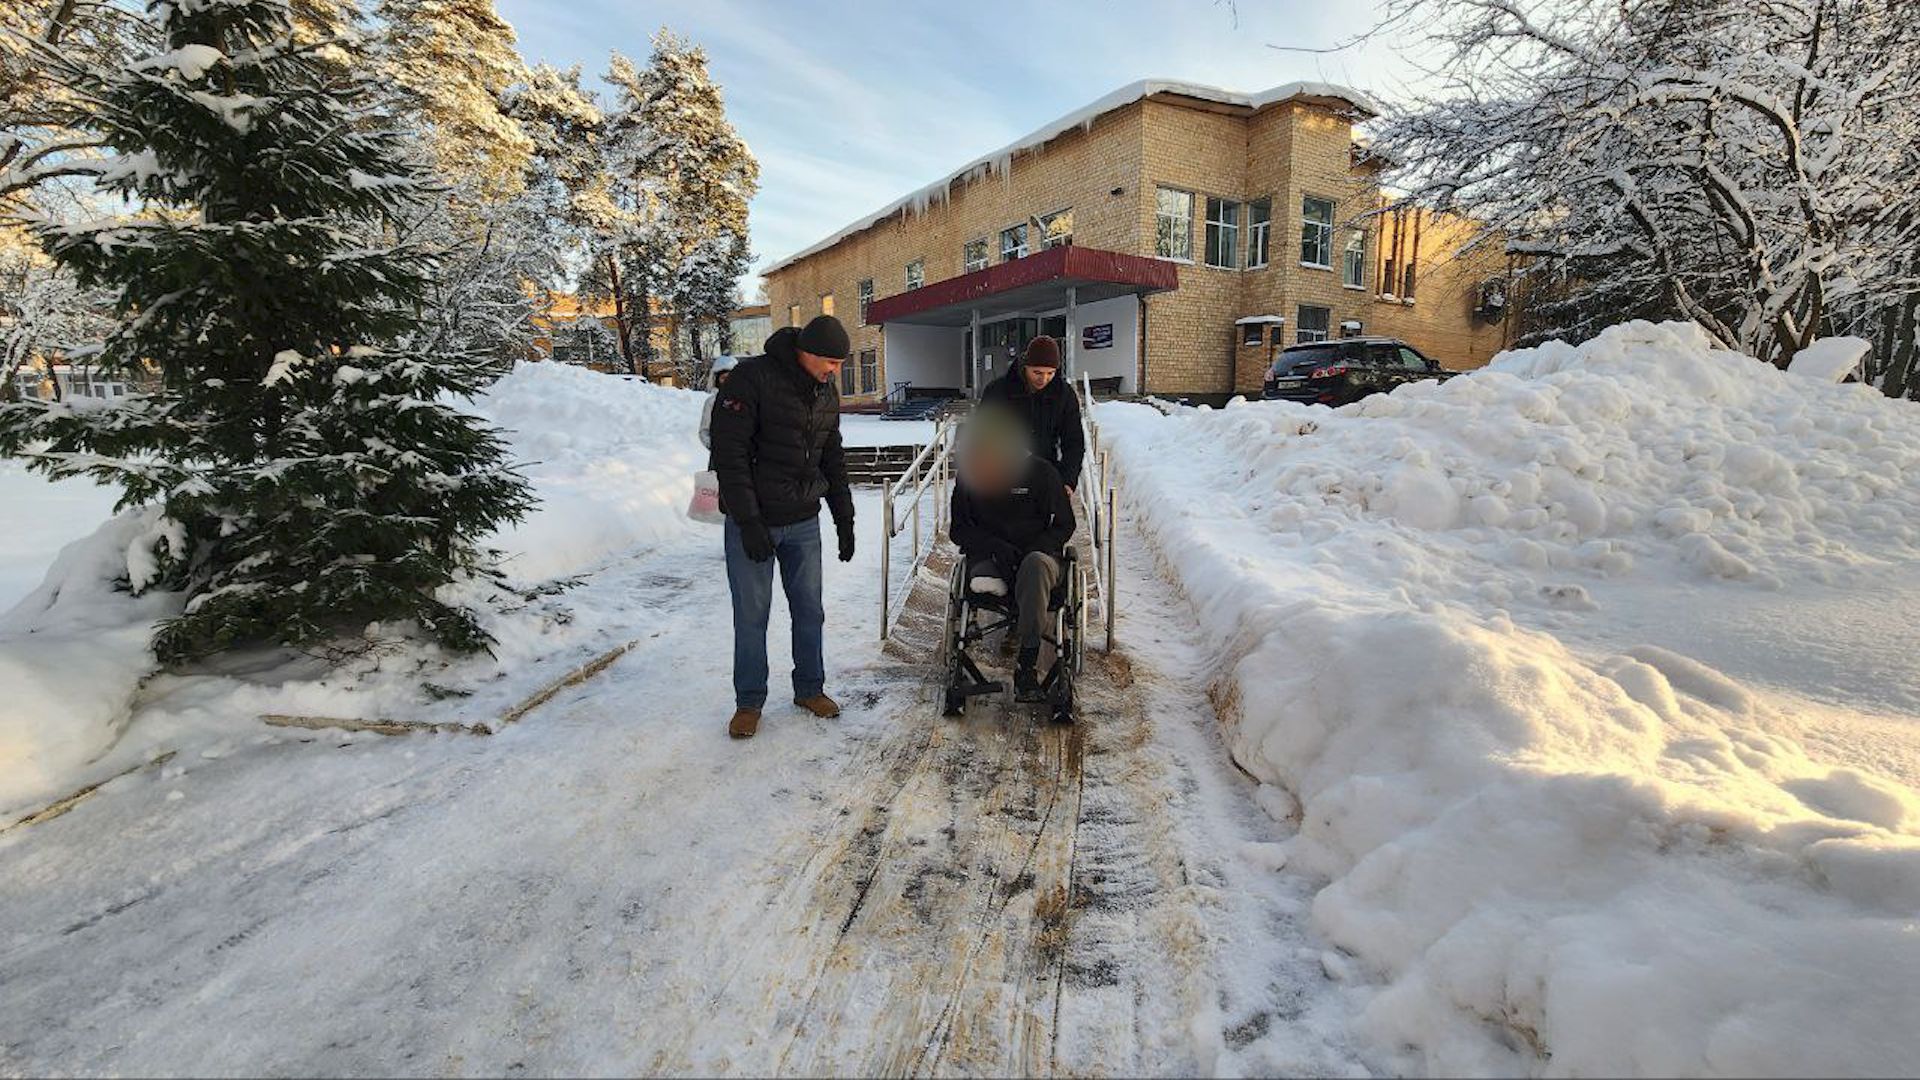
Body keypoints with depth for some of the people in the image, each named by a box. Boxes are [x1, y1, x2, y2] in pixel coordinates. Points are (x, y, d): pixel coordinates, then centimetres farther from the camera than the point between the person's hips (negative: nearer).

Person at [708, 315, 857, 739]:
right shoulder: (751, 379, -15)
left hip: (804, 522, 6)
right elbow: (728, 454, -18)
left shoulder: (827, 392, 7)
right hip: (752, 522, -5)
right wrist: (749, 521, -20)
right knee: (752, 616, 4)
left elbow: (833, 458, 16)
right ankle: (749, 702, 19)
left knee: (810, 610, 11)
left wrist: (845, 519, 13)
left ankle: (810, 688, 28)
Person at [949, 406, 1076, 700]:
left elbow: (1064, 525, 7)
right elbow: (959, 530, 8)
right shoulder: (969, 475, 7)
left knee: (1036, 566, -39)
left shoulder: (1041, 472, 1)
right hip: (988, 555, 1)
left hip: (1036, 553, -1)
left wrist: (1031, 551, -12)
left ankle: (1027, 661, -38)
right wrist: (996, 548, -12)